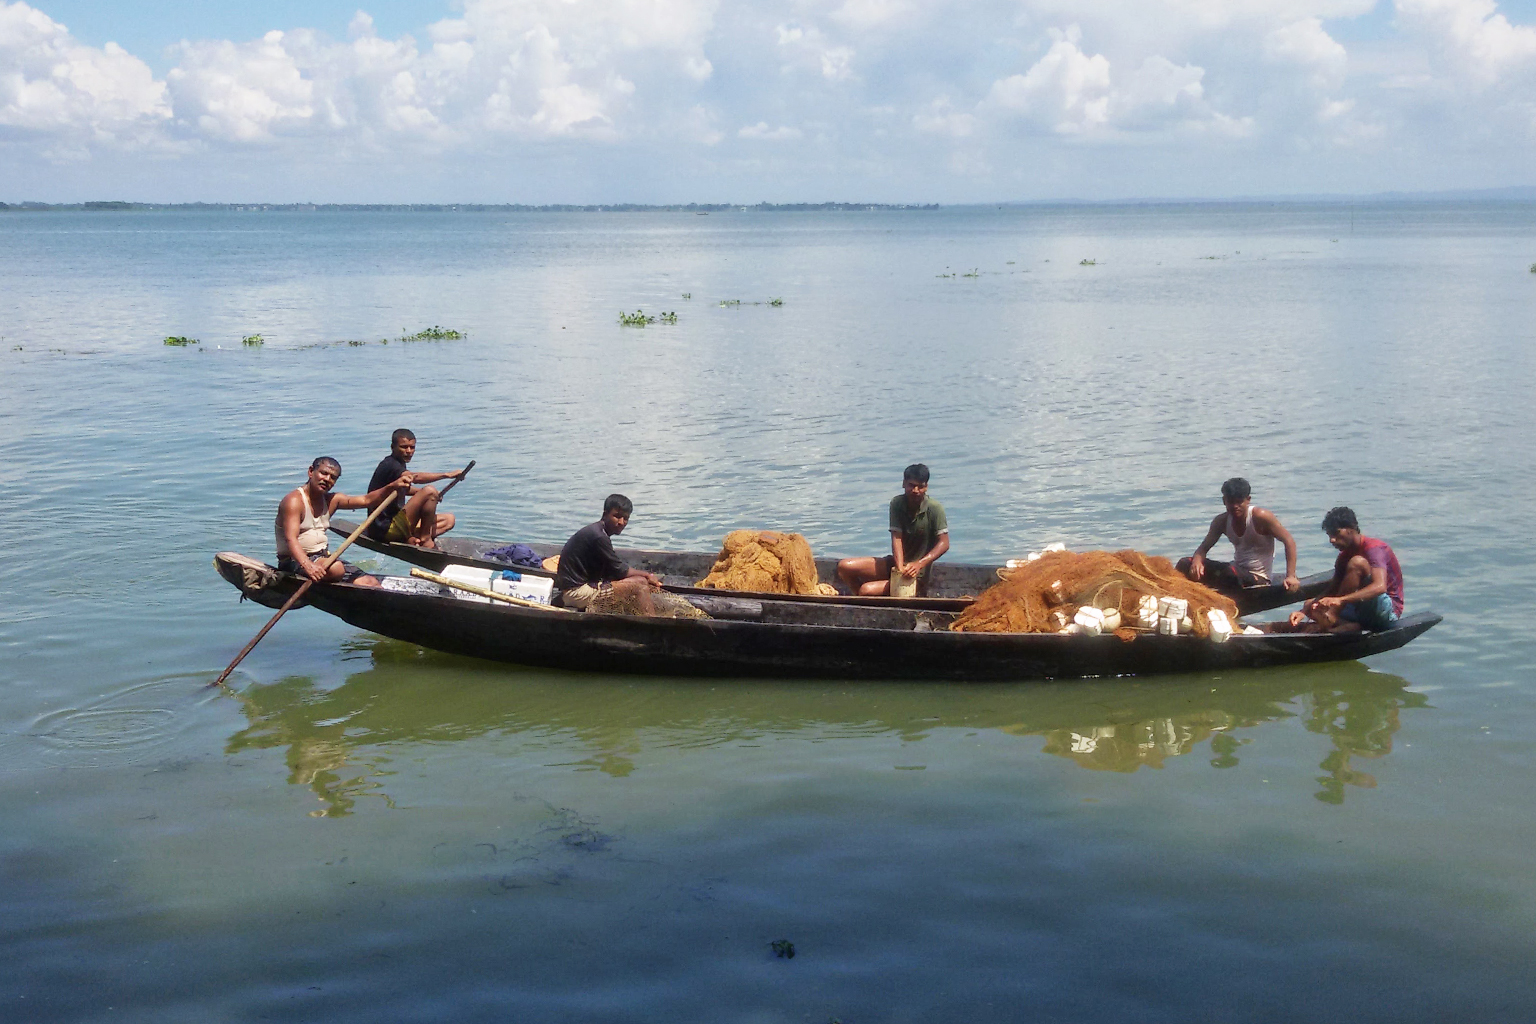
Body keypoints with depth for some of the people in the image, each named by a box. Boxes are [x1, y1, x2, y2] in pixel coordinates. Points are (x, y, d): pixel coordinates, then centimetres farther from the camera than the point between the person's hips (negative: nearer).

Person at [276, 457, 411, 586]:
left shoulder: (331, 501, 11)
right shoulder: (294, 500, -13)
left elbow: (366, 500, 5)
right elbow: (291, 539, -26)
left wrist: (393, 486, -13)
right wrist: (308, 565, -44)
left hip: (323, 557, 8)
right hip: (294, 561, -7)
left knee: (371, 583, -10)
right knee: (336, 569, -37)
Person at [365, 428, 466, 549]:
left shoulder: (398, 464, 15)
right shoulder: (389, 465, -16)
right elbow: (416, 477, -34)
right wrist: (446, 475, -32)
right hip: (385, 529, -11)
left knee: (449, 519, 10)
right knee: (430, 491, -22)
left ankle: (412, 539, -12)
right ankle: (425, 540, -13)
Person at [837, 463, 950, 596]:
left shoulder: (935, 509, -15)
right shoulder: (897, 503, -3)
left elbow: (944, 543, -19)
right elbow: (897, 537, -12)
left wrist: (919, 564, -33)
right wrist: (900, 567, -29)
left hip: (916, 575, -6)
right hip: (896, 562, 6)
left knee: (867, 590, -27)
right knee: (844, 567, -9)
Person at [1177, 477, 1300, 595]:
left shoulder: (1260, 517, -16)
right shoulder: (1222, 521, 0)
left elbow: (1289, 541, -15)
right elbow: (1203, 548, 0)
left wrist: (1291, 576, -24)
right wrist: (1197, 561, -26)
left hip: (1259, 579, -5)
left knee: (1231, 573, -39)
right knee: (1184, 564, -8)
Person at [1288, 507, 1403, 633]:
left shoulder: (1374, 548, -16)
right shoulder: (1345, 556, 10)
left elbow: (1380, 586, -34)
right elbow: (1332, 591, 5)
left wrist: (1340, 599, -44)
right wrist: (1304, 612, -12)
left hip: (1389, 609, -9)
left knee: (1357, 562, -27)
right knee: (1311, 605, 2)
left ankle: (1330, 619, -27)